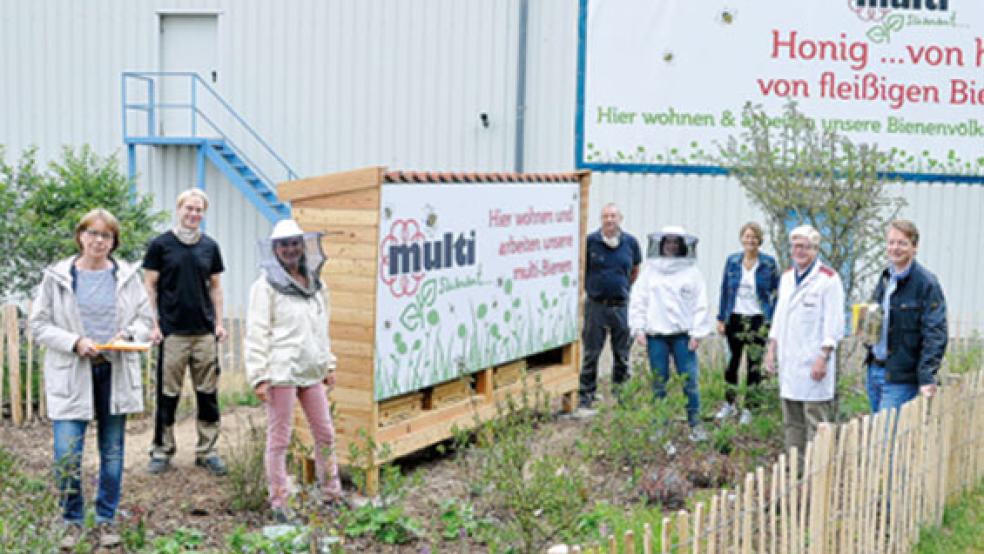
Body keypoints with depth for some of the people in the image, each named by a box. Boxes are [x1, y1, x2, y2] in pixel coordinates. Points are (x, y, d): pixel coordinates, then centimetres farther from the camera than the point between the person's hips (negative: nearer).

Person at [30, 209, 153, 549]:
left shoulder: (127, 276, 5)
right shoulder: (57, 277, 0)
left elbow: (145, 319, 11)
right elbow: (39, 324, 0)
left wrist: (128, 335, -11)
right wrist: (75, 342, -14)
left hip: (116, 373, 2)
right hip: (71, 376, -2)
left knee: (112, 453, 9)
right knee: (67, 455, -7)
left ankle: (106, 521, 23)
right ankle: (73, 522, 14)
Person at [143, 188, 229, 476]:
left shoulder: (210, 246, 10)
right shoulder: (161, 244, 0)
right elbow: (150, 285, 1)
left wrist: (219, 322, 7)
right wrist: (154, 324, -6)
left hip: (205, 332, 3)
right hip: (172, 331, -3)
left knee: (208, 394, 5)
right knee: (168, 394, 2)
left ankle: (207, 451, 15)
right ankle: (162, 450, 13)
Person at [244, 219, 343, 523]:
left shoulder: (315, 285, 12)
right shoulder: (266, 286, -6)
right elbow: (256, 334, -9)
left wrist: (328, 365, 16)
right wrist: (259, 377, -14)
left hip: (311, 371, 6)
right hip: (281, 370, -6)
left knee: (325, 433, 11)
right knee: (279, 438, 1)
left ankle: (333, 494, 24)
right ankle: (279, 503, 10)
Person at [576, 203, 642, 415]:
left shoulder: (630, 242, 2)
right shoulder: (590, 241, -6)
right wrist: (589, 287, 8)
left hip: (621, 305, 2)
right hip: (596, 305, -2)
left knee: (622, 355, 8)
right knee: (591, 354, 3)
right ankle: (585, 400, 11)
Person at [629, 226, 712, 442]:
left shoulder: (691, 271, 5)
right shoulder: (650, 270, 8)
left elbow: (700, 304, 4)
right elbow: (637, 301, 8)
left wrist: (697, 333, -2)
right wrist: (638, 329, 0)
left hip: (683, 334, -1)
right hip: (655, 335, 1)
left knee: (689, 380, -4)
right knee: (659, 382, 6)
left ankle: (695, 424, 6)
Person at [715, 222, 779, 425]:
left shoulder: (769, 263, -2)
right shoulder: (732, 261, 4)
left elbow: (775, 293, 1)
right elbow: (725, 290, 8)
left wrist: (771, 321, -5)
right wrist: (721, 318, 5)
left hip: (758, 319, -2)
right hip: (735, 318, 2)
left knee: (754, 363, 2)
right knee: (733, 360, 8)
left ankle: (748, 409, 11)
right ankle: (729, 404, 21)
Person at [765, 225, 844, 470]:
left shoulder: (828, 279, -7)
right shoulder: (787, 277, 15)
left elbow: (834, 323, -11)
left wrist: (823, 357, -16)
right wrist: (772, 348, 16)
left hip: (813, 365, -7)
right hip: (788, 362, 7)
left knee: (816, 421, -6)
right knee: (792, 422, 12)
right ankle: (795, 468, 20)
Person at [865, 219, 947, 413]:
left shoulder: (926, 283, -12)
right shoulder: (886, 278, 12)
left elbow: (935, 334, -16)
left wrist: (927, 377, -22)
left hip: (902, 378, -7)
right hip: (875, 369, 8)